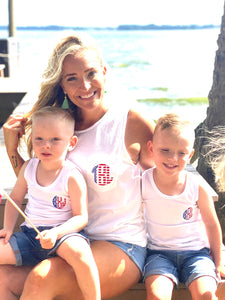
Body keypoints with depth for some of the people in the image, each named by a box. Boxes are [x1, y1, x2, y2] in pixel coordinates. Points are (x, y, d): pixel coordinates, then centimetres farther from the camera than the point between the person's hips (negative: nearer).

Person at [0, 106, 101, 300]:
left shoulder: (72, 177, -10)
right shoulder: (28, 168, 6)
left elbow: (81, 217, -11)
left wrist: (56, 233, -26)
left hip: (65, 233, -6)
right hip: (30, 233, 6)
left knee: (78, 252, -37)